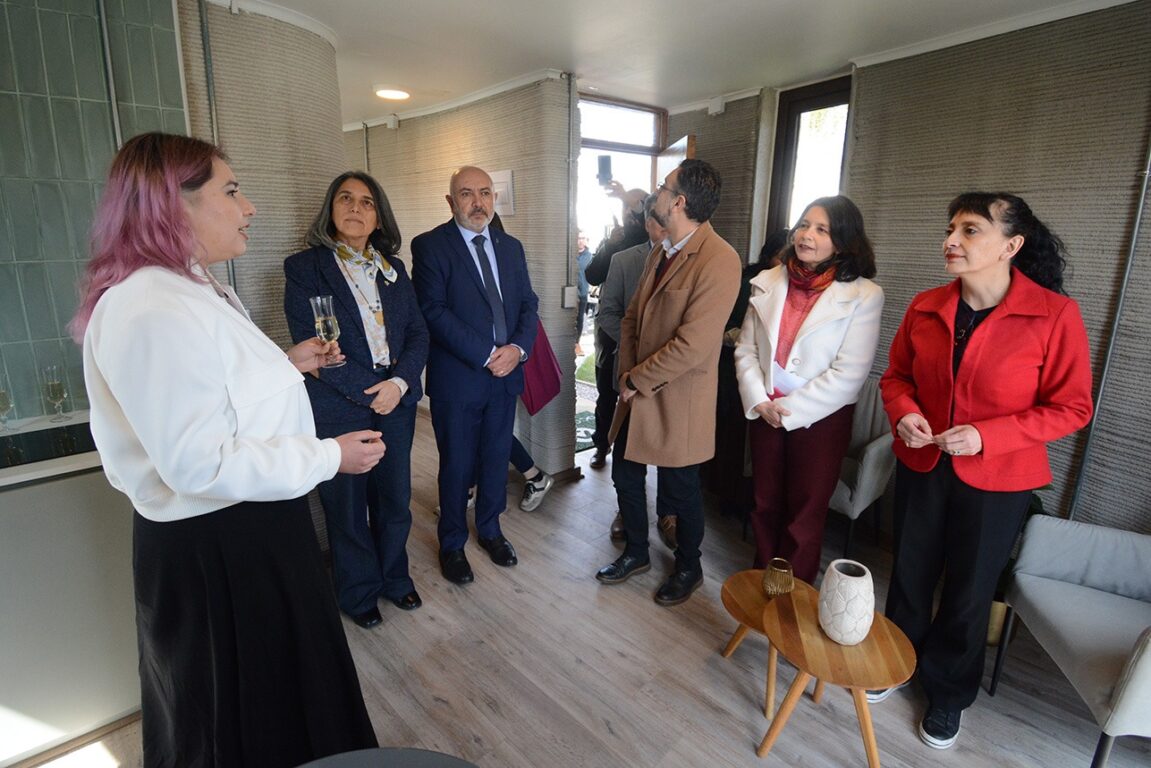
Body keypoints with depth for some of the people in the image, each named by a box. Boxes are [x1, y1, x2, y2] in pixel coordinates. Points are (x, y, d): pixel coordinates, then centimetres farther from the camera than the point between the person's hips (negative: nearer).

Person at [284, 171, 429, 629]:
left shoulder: (393, 269, 10)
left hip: (397, 402, 4)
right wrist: (369, 391, -14)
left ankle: (393, 577, 37)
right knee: (347, 506, 11)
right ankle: (357, 591, 32)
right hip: (339, 408, -4)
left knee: (395, 500, 14)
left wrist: (400, 382, -12)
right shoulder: (304, 268, -4)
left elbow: (418, 333, 5)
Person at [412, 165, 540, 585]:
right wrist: (486, 356, -18)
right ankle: (452, 543, 30)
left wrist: (518, 348, -10)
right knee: (457, 465, 8)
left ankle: (490, 529, 38)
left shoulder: (511, 246, 10)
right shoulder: (430, 246, -6)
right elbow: (433, 311, -15)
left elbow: (528, 304, 8)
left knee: (496, 459, 16)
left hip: (506, 375, 5)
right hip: (457, 377, -4)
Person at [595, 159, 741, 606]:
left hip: (677, 401, -8)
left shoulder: (718, 260, -20)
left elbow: (692, 345, -25)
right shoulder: (660, 253, 8)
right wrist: (626, 374, -3)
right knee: (625, 474, 17)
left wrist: (636, 381, -16)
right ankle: (636, 552, 41)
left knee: (680, 490, 11)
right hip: (638, 394, 8)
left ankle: (688, 568, 37)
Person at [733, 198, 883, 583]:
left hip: (820, 419, -3)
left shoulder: (864, 295, -11)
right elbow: (745, 350, 1)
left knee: (804, 514, 10)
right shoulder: (768, 282, 1)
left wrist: (789, 411, -15)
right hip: (763, 414, 4)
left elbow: (848, 374, -15)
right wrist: (759, 401, -10)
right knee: (765, 504, 17)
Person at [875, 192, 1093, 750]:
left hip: (996, 480, -3)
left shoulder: (1054, 314, -15)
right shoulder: (926, 307, -5)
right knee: (909, 574, 18)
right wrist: (903, 413, -14)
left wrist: (986, 436, -23)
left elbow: (1072, 407, -11)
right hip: (921, 466, 3)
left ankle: (949, 693, 39)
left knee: (969, 590, 14)